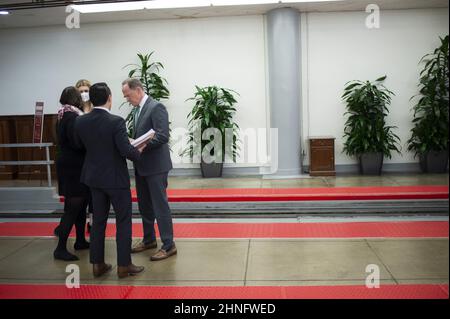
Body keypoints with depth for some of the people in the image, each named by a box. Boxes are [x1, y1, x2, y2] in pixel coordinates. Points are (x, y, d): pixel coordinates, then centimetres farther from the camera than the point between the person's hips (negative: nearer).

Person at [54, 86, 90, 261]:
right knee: (72, 208, -4)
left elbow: (69, 142, 11)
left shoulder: (64, 116, 11)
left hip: (71, 166, 10)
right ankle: (60, 248, 2)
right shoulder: (72, 116, -17)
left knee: (80, 206, 17)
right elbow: (76, 143, -23)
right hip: (73, 168, -10)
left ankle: (80, 241, 27)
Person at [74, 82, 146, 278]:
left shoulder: (80, 122, -3)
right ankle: (124, 265, 12)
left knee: (98, 220, 14)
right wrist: (139, 151, -4)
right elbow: (126, 150, -23)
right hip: (116, 178, -5)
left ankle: (97, 264, 20)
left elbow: (79, 145, 10)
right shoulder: (116, 122, -20)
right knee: (123, 221, 6)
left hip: (94, 177, 6)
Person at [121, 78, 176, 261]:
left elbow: (163, 136, -22)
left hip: (155, 165, -9)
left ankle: (169, 245, 6)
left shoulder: (156, 107, -14)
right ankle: (149, 239, 32)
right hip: (141, 166, 9)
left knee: (160, 205, -3)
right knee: (144, 205, 17)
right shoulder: (139, 109, 14)